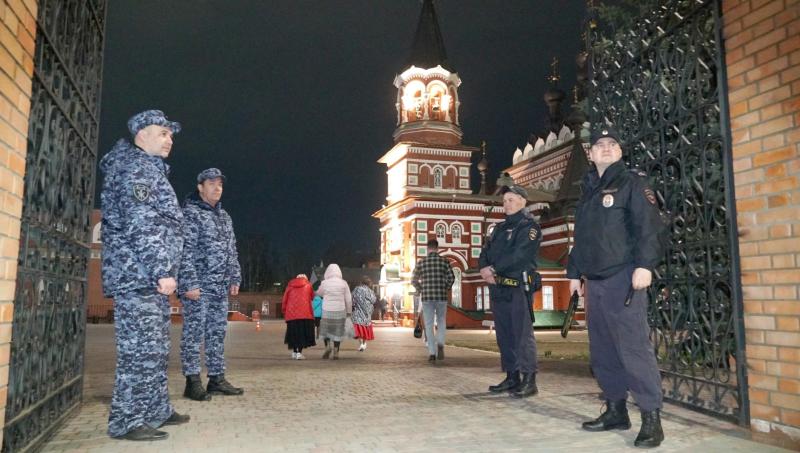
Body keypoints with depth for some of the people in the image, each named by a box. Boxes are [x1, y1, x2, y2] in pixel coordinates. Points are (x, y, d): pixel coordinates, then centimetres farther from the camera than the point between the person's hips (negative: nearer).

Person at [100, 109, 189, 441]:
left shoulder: (149, 169, 23)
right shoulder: (138, 166, -8)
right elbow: (140, 224, -18)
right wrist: (161, 270, -22)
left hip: (146, 275, 10)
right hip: (139, 273, -10)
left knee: (156, 348, 14)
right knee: (142, 348, -8)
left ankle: (156, 410, 23)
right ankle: (127, 421, -1)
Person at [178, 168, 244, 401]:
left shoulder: (224, 216, 19)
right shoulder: (190, 213, -6)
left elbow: (231, 250, 21)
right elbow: (185, 251, -13)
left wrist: (234, 278, 16)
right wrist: (189, 283, -19)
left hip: (220, 286, 8)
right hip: (197, 285, -8)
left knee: (217, 332, 10)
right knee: (194, 332, -2)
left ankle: (217, 378, 17)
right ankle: (192, 381, 4)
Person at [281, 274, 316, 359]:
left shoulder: (290, 286, 14)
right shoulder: (308, 285, 10)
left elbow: (284, 300, 12)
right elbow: (312, 297, 15)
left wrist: (284, 311, 19)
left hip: (291, 314, 3)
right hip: (305, 314, -2)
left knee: (293, 333, 14)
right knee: (302, 333, 0)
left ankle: (294, 352, 23)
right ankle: (299, 353, -9)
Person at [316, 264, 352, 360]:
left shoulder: (324, 283, -5)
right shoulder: (343, 283, -3)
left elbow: (319, 293, 14)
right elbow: (348, 299, 0)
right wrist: (349, 311, 11)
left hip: (327, 311, -1)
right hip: (340, 311, 1)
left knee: (325, 329, 17)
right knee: (338, 331, 9)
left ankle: (327, 346, -4)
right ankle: (336, 352, 6)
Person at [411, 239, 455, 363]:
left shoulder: (421, 262, 4)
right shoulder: (444, 261, 1)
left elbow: (413, 280, 4)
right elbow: (451, 277, -5)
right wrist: (447, 289, 10)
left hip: (426, 297, 0)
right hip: (441, 297, 0)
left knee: (429, 325, 6)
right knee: (441, 322, 16)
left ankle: (432, 353, 1)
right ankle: (440, 344, -7)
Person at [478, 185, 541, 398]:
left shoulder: (529, 225, -2)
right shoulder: (499, 228, 22)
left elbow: (519, 255, -16)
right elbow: (485, 253, 14)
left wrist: (494, 269, -13)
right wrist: (484, 268, -8)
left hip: (518, 286, -8)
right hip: (498, 287, 8)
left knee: (522, 333, -9)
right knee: (504, 334, 10)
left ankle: (529, 380, -4)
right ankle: (512, 378, 18)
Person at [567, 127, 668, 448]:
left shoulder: (633, 182, 2)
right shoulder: (589, 191, 22)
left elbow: (650, 225, -10)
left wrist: (644, 265, -21)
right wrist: (574, 273, 21)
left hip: (623, 278, -7)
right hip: (594, 281, 7)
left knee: (633, 347, -10)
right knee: (602, 350, 9)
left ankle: (651, 417, -1)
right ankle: (616, 410, 20)